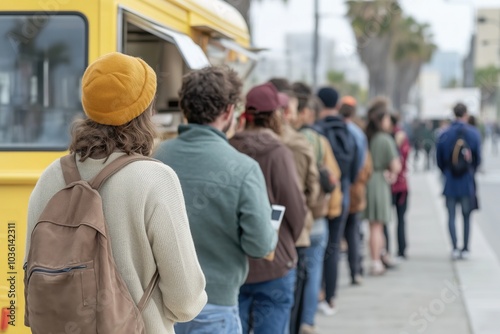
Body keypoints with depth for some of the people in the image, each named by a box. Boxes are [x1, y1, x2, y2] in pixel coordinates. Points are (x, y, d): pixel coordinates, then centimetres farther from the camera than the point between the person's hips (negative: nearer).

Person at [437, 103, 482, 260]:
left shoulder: (444, 135, -5)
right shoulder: (474, 134, -7)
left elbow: (439, 160, 1)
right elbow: (478, 158, 0)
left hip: (450, 182, 0)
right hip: (467, 182, 0)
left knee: (451, 216, 6)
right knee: (466, 216, 10)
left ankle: (455, 247, -4)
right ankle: (465, 249, 12)